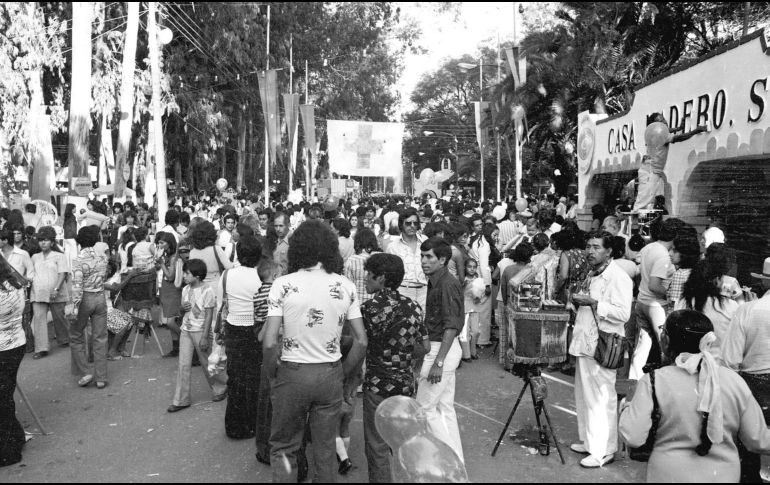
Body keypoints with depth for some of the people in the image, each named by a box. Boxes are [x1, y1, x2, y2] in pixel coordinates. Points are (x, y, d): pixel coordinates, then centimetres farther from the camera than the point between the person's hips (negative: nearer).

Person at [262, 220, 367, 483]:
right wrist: (348, 376, 10)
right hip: (331, 374, 2)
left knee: (283, 448, 18)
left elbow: (269, 343, -15)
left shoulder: (283, 285, -10)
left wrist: (272, 374, 2)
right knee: (326, 449, 18)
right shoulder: (345, 286, -4)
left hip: (292, 373, -2)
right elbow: (361, 341, -3)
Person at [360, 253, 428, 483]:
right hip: (406, 383, 6)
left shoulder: (371, 307, -14)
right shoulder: (413, 306, 3)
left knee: (377, 447, 7)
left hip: (379, 385, -6)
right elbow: (425, 346, 9)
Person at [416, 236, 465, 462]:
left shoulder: (447, 284, -19)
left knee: (424, 407, -1)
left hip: (443, 349, -10)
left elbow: (451, 327, -23)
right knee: (444, 407, 15)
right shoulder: (435, 282, 10)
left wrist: (438, 362, -25)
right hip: (441, 348, 10)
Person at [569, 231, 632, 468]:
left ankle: (604, 450, 11)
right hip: (584, 344, 10)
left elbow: (622, 313, -23)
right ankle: (589, 441, 31)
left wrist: (592, 302, -24)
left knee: (602, 401, 0)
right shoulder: (592, 275, 15)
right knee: (584, 397, 18)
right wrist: (579, 301, 9)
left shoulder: (618, 278, -14)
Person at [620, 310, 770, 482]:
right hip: (724, 475, 3)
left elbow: (633, 437, -18)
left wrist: (626, 408, -1)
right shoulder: (735, 381, -7)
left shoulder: (654, 381, -16)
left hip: (670, 475, -2)